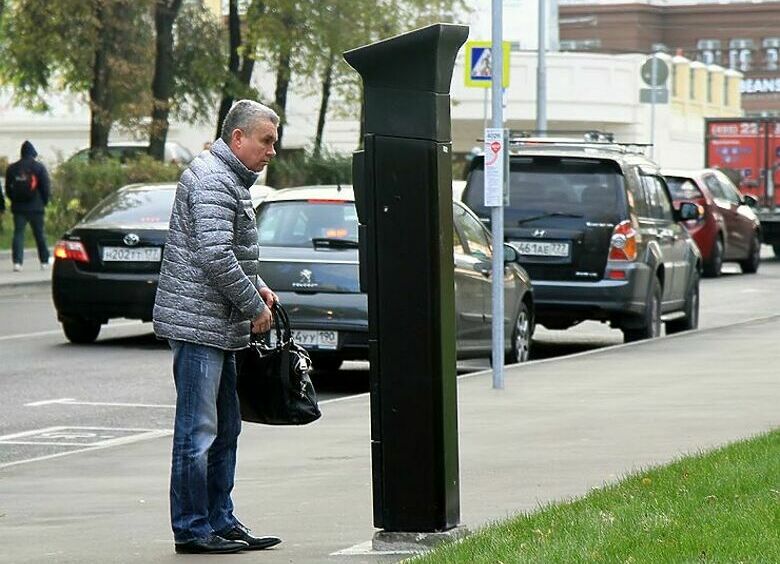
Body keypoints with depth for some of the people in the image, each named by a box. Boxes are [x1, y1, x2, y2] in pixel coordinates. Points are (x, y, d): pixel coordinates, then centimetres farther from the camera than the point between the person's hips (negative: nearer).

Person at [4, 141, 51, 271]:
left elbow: (8, 189, 8)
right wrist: (44, 202, 10)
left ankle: (17, 262, -13)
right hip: (36, 207, -1)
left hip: (18, 207, 1)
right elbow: (46, 187, -4)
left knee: (18, 234, 1)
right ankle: (44, 262, 13)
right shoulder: (39, 167, -4)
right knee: (39, 234, 8)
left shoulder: (12, 168, 4)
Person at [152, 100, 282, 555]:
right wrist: (254, 305, -15)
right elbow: (215, 256, -24)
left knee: (224, 430, 14)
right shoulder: (211, 180, -15)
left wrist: (256, 286, 13)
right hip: (199, 321, -11)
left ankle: (221, 521, 20)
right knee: (198, 431, -7)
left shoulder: (232, 180, 19)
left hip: (219, 326, 11)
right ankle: (192, 529, -3)